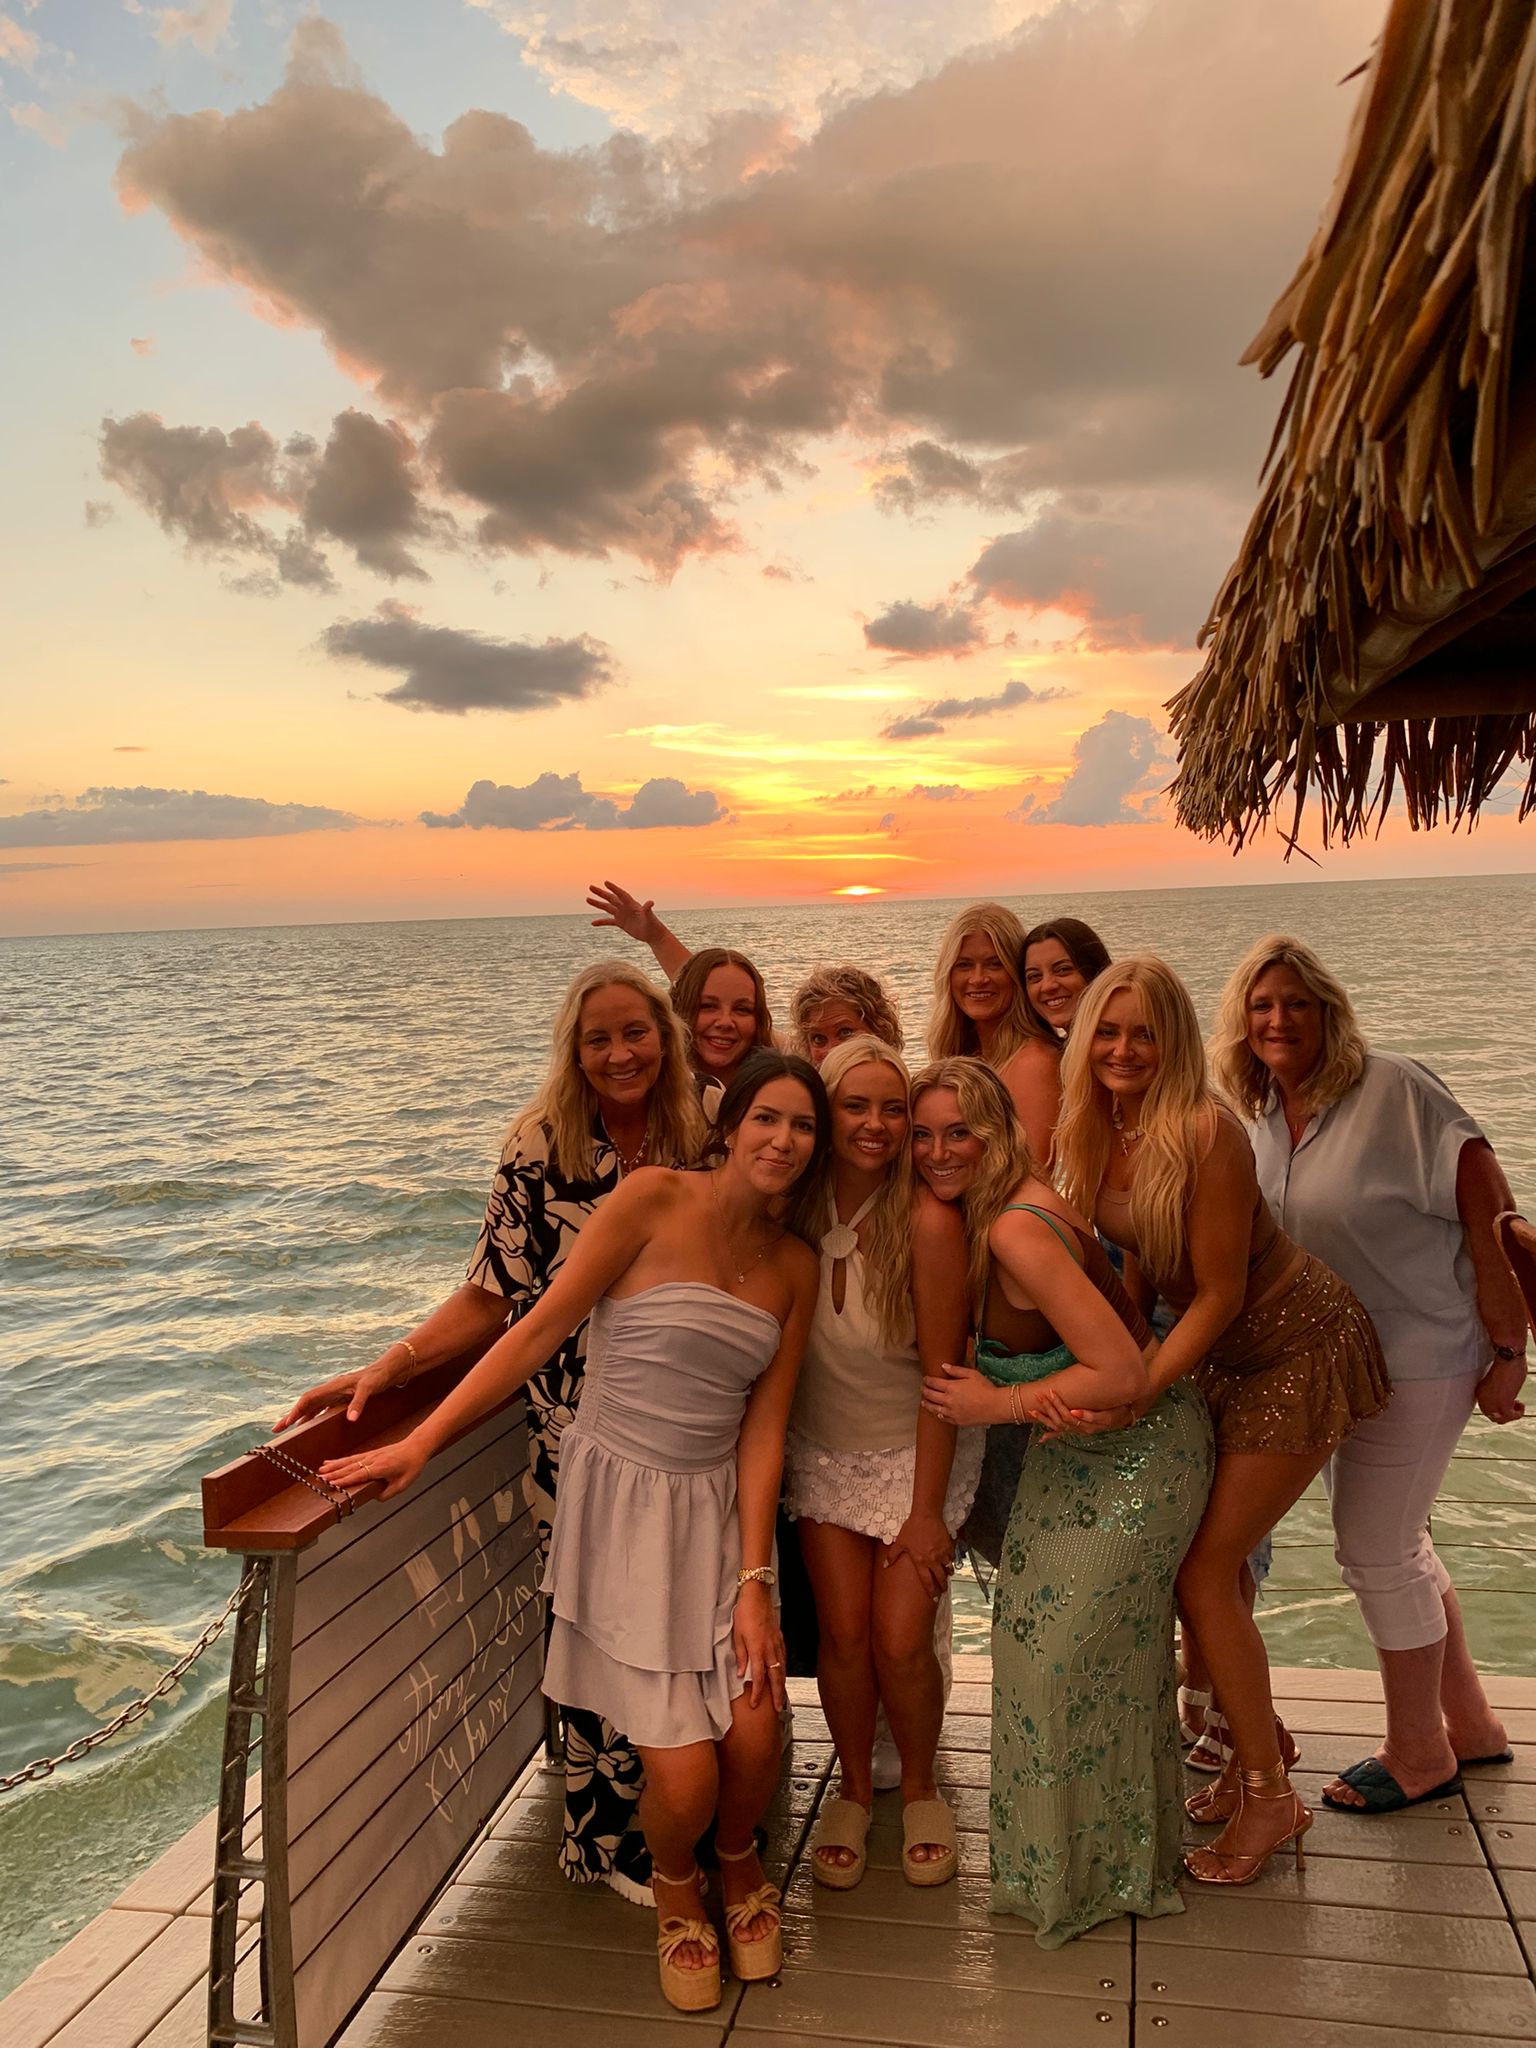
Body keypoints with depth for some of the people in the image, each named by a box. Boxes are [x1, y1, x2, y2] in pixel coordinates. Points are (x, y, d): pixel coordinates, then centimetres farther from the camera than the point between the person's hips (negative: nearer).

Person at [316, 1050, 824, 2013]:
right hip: (619, 1502, -4)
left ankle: (739, 1863, 30)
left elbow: (763, 1428, 1)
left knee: (754, 1737, -8)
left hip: (717, 1509, 4)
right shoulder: (655, 1199, -12)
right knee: (685, 1774, -8)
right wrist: (419, 1444, -15)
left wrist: (754, 1584, -6)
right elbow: (540, 1330, -12)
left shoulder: (796, 1266, 2)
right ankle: (676, 1886, 30)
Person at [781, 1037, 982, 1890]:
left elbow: (941, 1373, -17)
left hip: (917, 1451, -2)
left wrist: (927, 1509, -14)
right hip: (824, 1451, 3)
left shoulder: (927, 1220, -23)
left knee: (900, 1641, -6)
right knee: (843, 1631, -2)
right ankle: (854, 1789, 26)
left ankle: (919, 1788, 25)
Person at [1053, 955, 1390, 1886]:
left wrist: (1134, 1394, -28)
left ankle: (1270, 1796, 14)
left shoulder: (1205, 1131, -28)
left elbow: (1219, 1295, -24)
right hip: (1222, 1351, 7)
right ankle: (1256, 1741, 34)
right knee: (1202, 1557, 10)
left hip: (1300, 1350, -7)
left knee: (1202, 1571, -5)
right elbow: (1138, 1263, 5)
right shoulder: (1099, 1134, -5)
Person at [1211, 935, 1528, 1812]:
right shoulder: (1266, 1116, 1)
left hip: (1417, 1358, -7)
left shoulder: (1396, 1090, -21)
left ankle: (1418, 1756, 26)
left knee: (1375, 1549, 2)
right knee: (1393, 1538, 19)